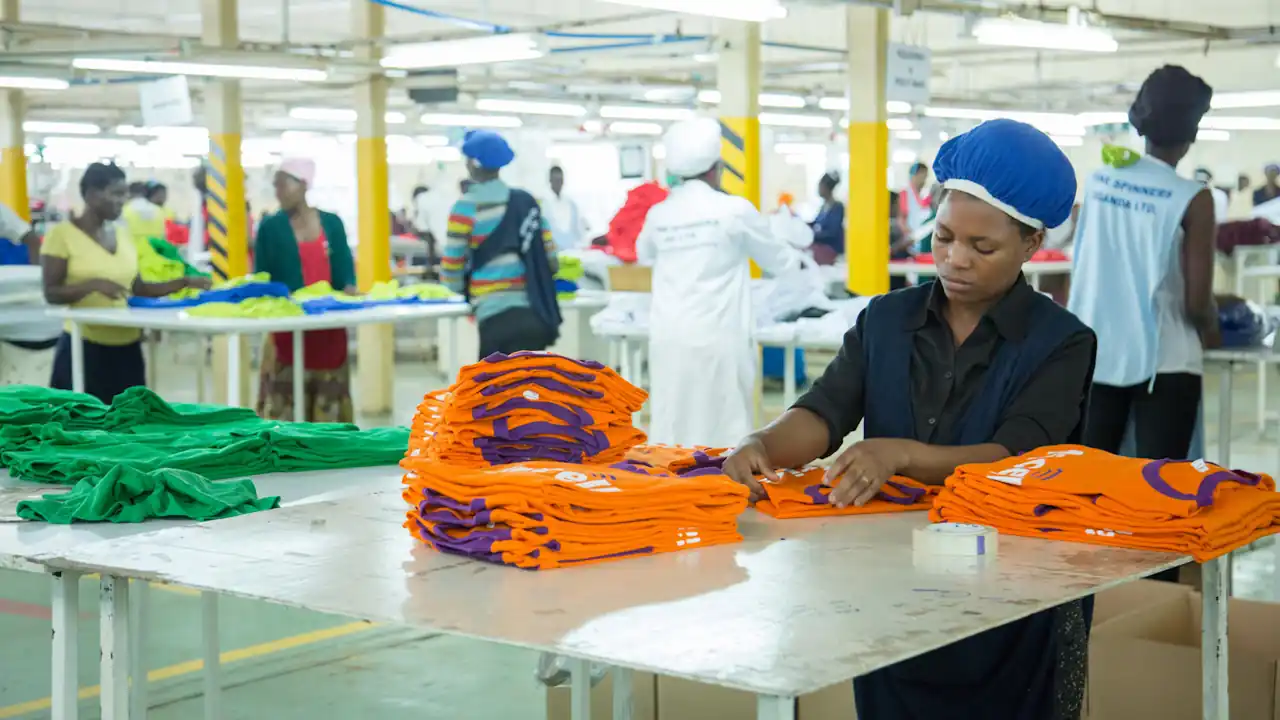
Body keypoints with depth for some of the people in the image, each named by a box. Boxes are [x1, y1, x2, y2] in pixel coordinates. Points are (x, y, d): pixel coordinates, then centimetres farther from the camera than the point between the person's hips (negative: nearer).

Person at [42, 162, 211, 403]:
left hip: (126, 347, 6)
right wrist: (93, 284, -26)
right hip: (85, 348, -6)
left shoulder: (123, 233, 12)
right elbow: (51, 293, -11)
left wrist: (184, 282, 6)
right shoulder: (62, 234, -7)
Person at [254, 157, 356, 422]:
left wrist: (349, 290, -16)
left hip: (329, 329, 2)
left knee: (328, 405, 10)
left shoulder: (332, 223, 6)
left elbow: (344, 269, 6)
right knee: (285, 406, -5)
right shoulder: (270, 227, 1)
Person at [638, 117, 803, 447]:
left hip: (668, 336, 4)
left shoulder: (659, 214, 7)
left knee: (669, 427, 7)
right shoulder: (735, 209, -4)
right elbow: (776, 259, 10)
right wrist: (802, 258, 31)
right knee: (721, 429, 2)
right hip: (716, 336, -4)